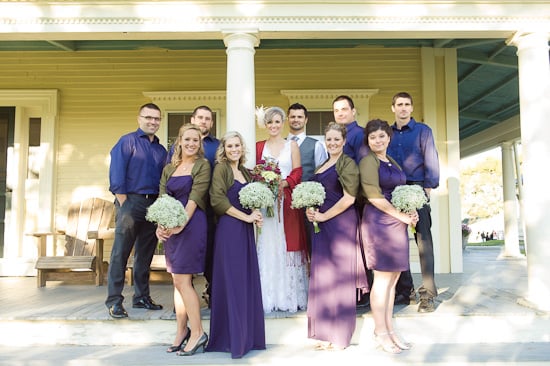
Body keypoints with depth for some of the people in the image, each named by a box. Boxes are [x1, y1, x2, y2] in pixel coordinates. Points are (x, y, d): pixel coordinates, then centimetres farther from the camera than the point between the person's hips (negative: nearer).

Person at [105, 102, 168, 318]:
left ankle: (141, 297, 22)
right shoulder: (127, 142, -1)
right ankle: (114, 301, 3)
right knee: (120, 253, -4)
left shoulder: (161, 150, 16)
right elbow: (116, 175, -9)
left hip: (153, 205, 6)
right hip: (131, 201, -6)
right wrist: (124, 203, -14)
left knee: (145, 254, 12)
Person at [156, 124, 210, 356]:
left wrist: (180, 225, -19)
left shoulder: (202, 165, -3)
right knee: (178, 281, 11)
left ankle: (197, 332, 5)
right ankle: (181, 331, 21)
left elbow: (194, 198, -11)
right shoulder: (169, 169, 14)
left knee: (181, 280, -7)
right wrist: (160, 226, -9)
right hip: (171, 228, 6)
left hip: (191, 225, -6)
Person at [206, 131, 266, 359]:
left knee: (248, 281, 9)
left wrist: (256, 216, 0)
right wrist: (246, 217, -13)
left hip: (246, 230, 7)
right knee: (232, 283, -2)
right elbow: (218, 200, -15)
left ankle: (247, 335, 19)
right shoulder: (221, 168, -5)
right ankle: (233, 338, 9)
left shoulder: (245, 172, 16)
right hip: (229, 229, -7)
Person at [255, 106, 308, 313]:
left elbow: (297, 173, 0)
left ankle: (290, 296, 6)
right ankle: (270, 297, 5)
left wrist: (282, 184, -15)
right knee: (268, 245, -2)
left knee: (287, 245, -2)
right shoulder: (259, 146, 13)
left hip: (287, 200, -1)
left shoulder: (292, 145, 8)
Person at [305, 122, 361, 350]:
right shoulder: (322, 166, 17)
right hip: (321, 224, 8)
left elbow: (349, 197, -16)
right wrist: (310, 210, 4)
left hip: (341, 223, -8)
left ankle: (339, 336, 13)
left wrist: (324, 216, -13)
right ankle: (326, 333, 20)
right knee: (322, 275, 9)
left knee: (338, 275, 0)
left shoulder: (347, 163, -6)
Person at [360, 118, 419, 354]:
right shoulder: (368, 161, -6)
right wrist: (402, 216, -11)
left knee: (393, 278, 10)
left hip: (397, 223, 8)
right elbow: (374, 196, -15)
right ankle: (380, 333, 8)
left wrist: (410, 213, 3)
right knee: (383, 278, -3)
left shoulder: (393, 163, 18)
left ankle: (389, 329, 19)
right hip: (379, 222, -8)